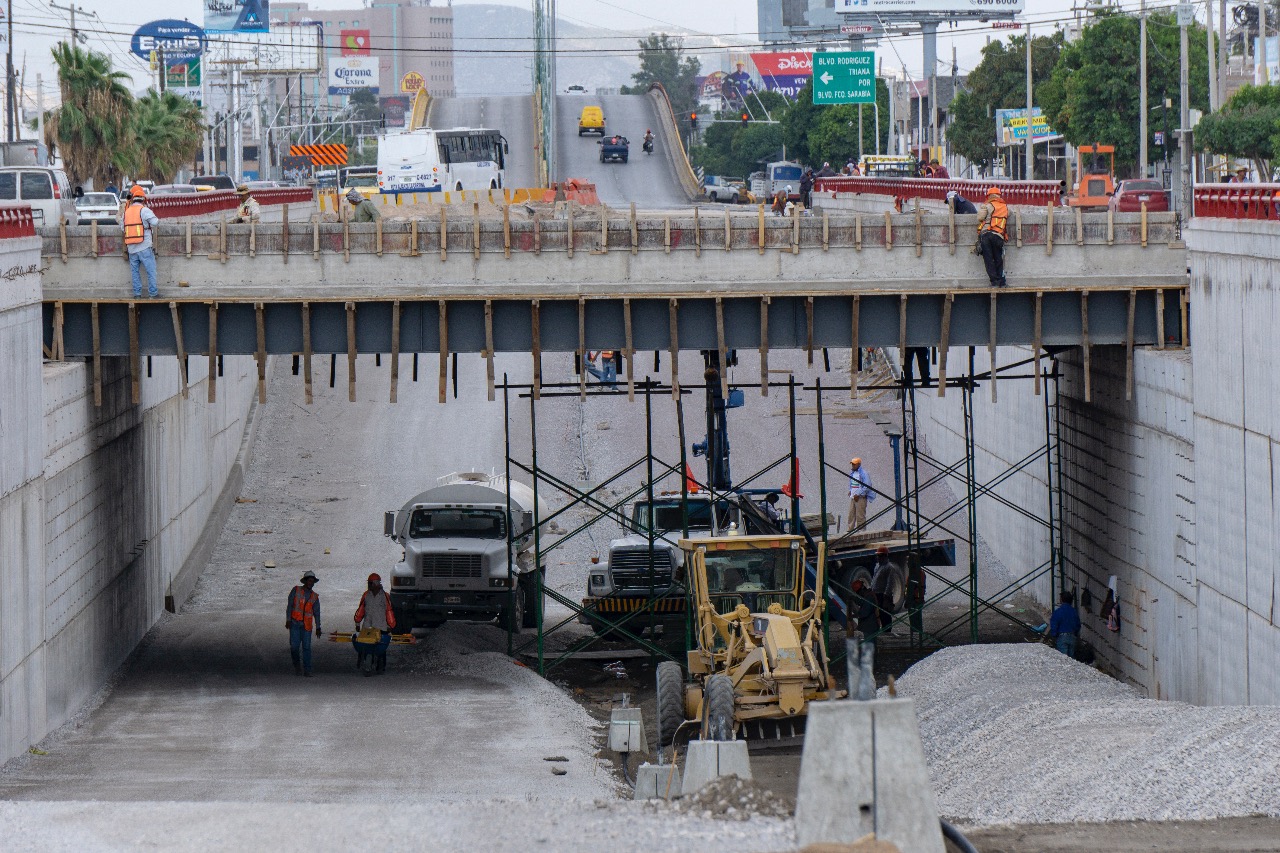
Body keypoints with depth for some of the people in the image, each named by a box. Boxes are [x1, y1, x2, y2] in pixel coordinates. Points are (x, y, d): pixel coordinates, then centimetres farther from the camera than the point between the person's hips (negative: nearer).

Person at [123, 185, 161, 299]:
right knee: (151, 271, 1)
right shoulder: (144, 210, -8)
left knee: (135, 272, 11)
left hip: (131, 248, 5)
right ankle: (153, 293, 0)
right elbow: (155, 222, -15)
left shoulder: (127, 211, 7)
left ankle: (137, 294, 9)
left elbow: (123, 227, 11)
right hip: (144, 247, -5)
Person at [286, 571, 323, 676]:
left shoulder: (314, 596, 11)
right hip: (295, 624, -1)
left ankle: (307, 670, -4)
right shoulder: (296, 591, 5)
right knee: (294, 646, -6)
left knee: (306, 647, -6)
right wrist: (288, 620, -9)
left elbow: (316, 612, 11)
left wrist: (318, 627, 4)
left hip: (306, 625, 1)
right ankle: (297, 665, 17)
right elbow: (290, 605, 1)